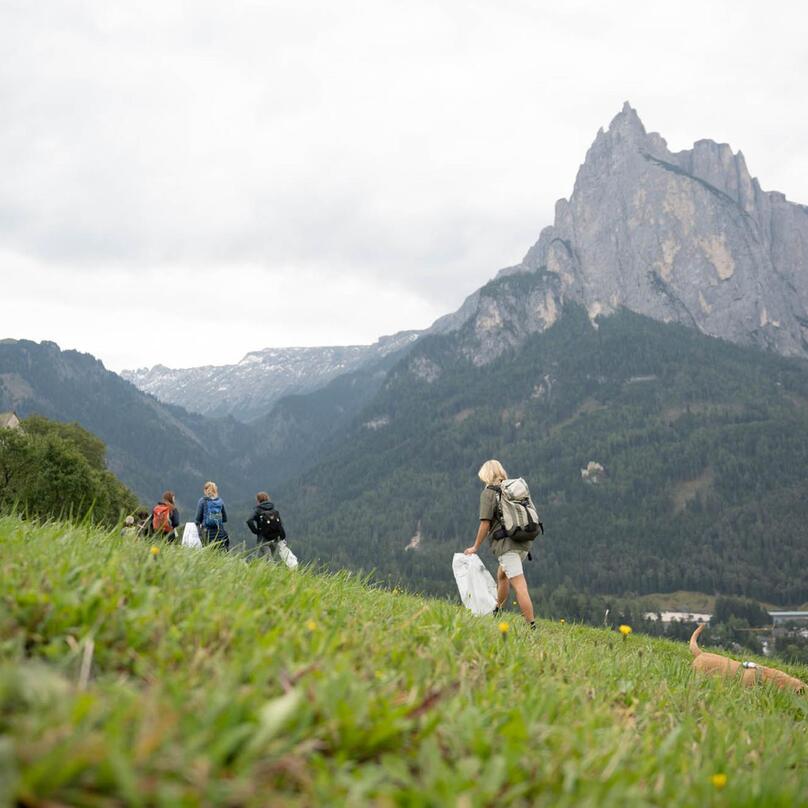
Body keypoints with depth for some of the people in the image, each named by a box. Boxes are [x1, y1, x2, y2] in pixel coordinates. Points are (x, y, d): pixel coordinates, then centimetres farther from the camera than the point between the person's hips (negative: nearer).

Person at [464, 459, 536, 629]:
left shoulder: (488, 492, -4)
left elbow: (485, 522, -9)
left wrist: (475, 547, 0)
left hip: (507, 544, -8)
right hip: (524, 543, 8)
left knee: (519, 585, -10)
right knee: (502, 575, 28)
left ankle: (531, 626, -14)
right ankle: (496, 612, 39)